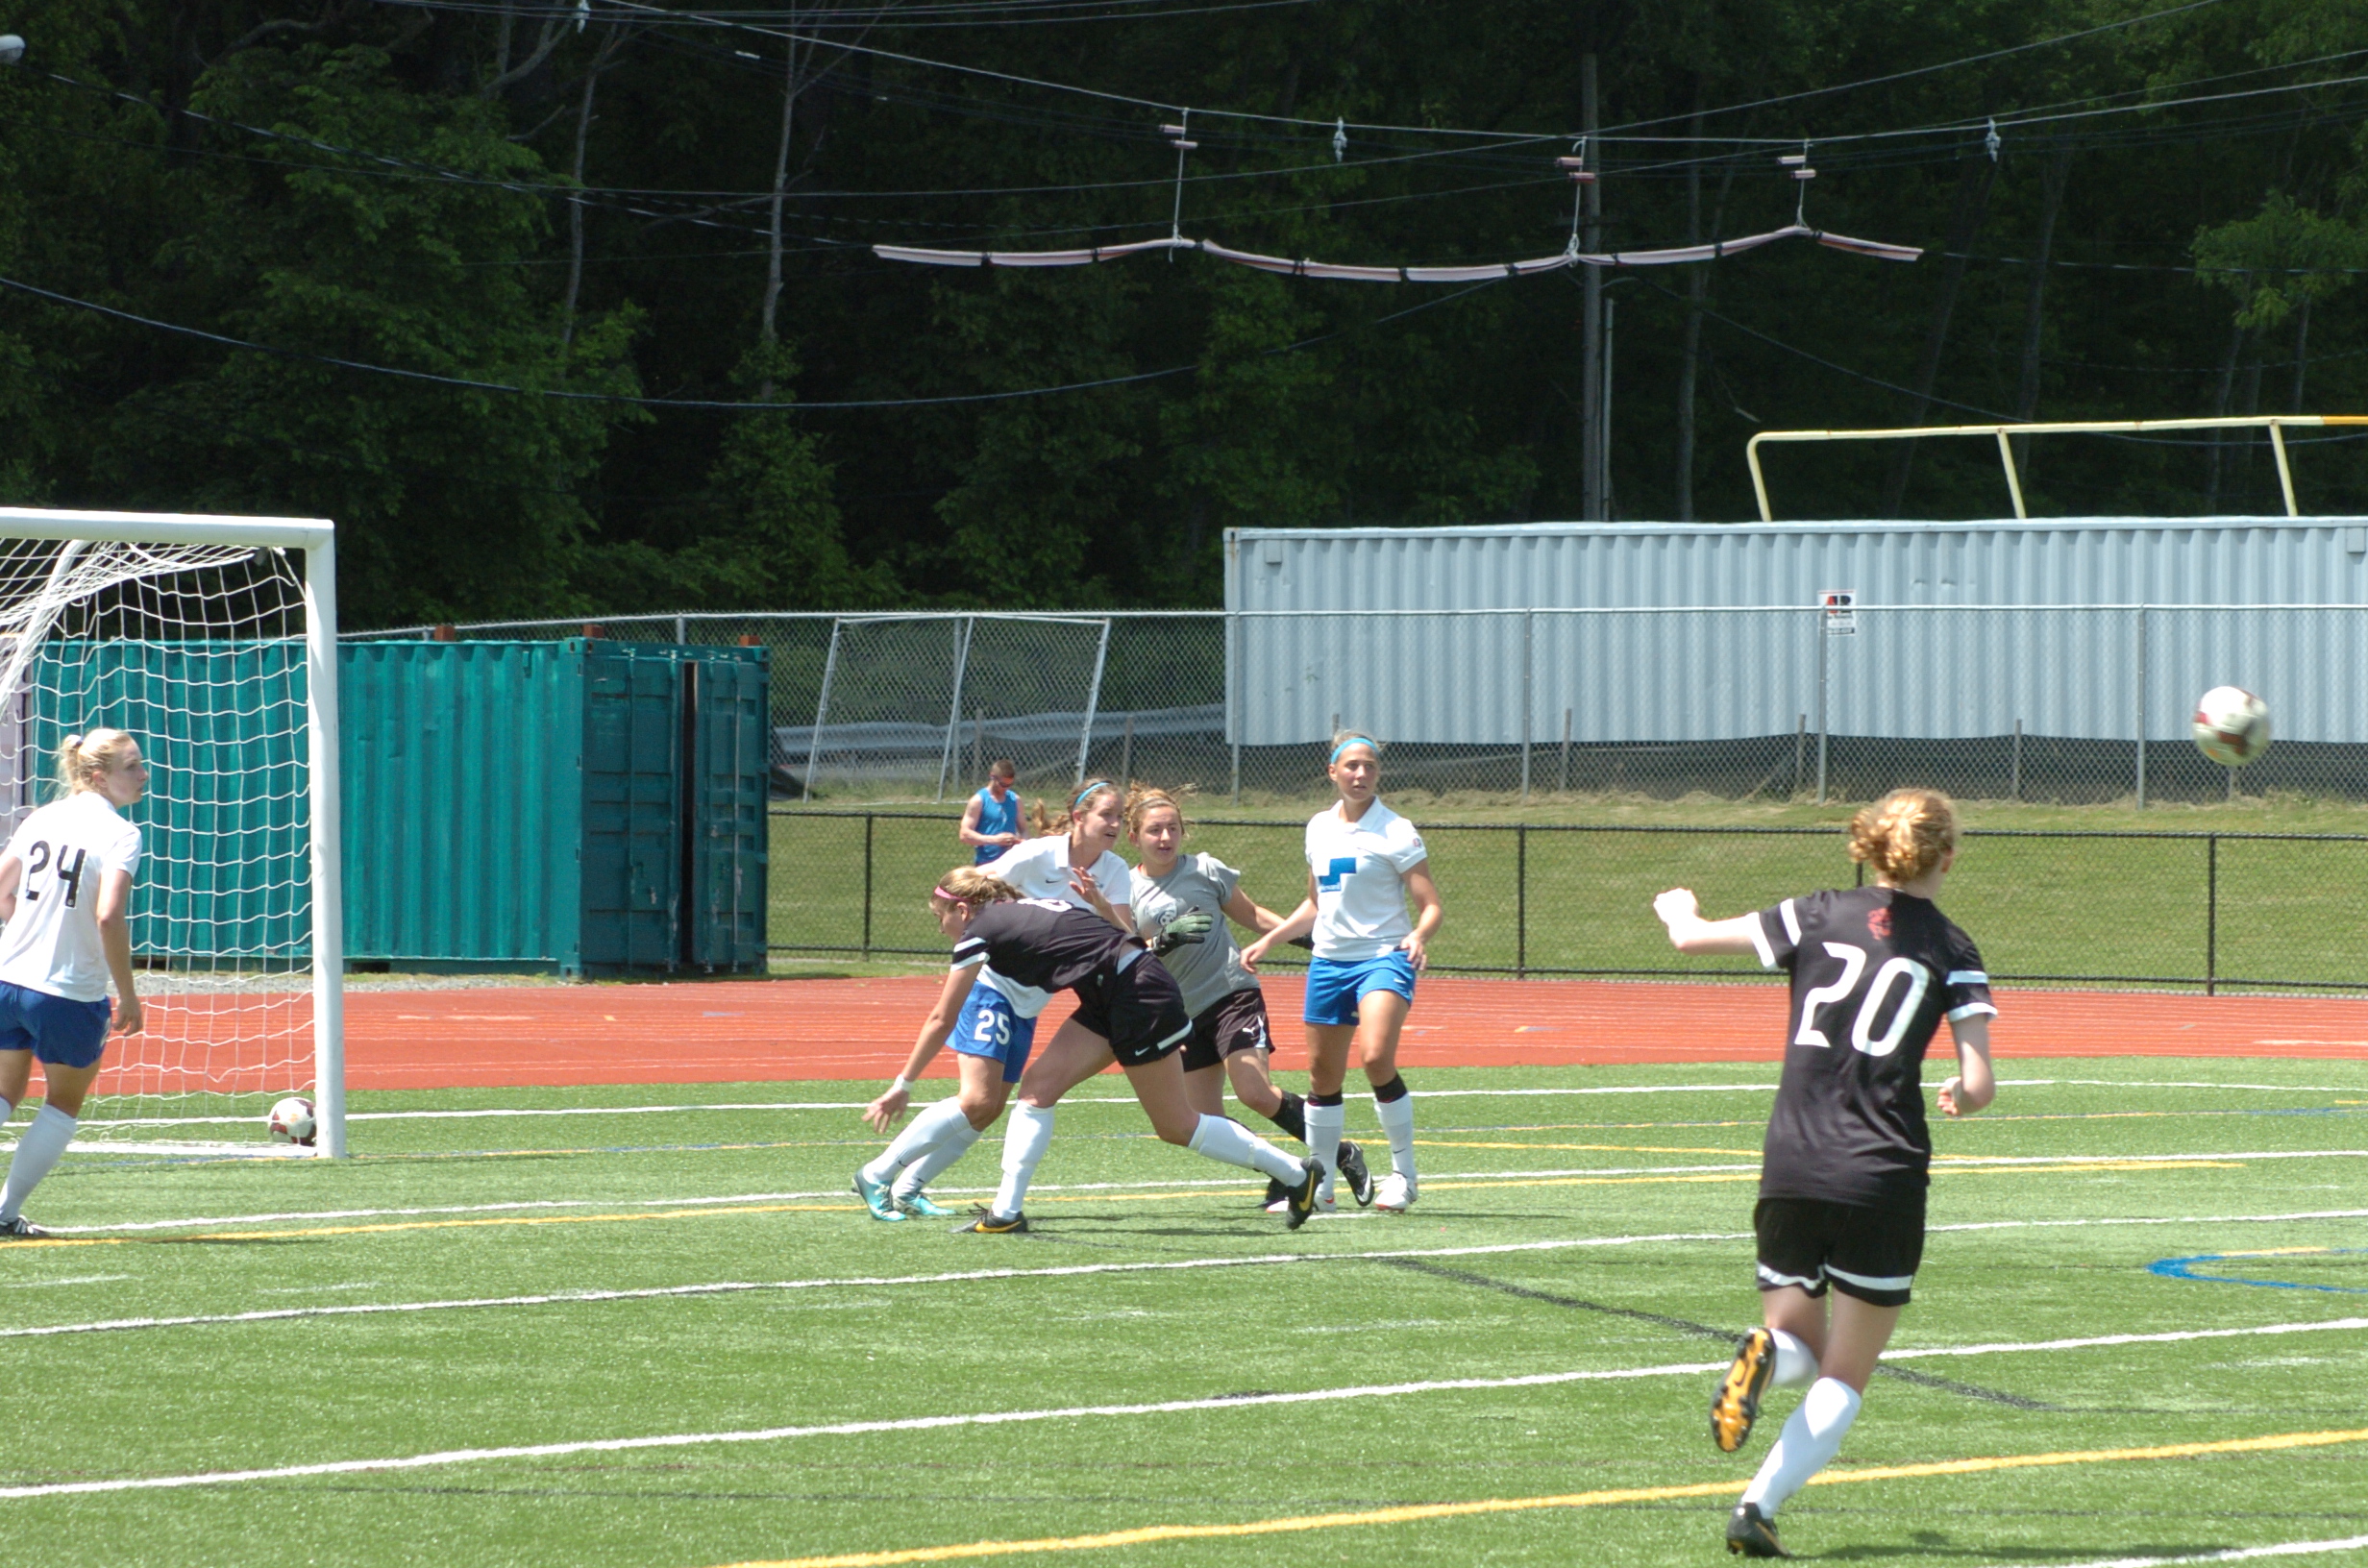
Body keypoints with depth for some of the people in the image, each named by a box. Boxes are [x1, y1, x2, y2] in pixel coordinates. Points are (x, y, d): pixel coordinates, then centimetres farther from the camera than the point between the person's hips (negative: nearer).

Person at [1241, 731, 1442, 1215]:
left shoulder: (1395, 832, -6)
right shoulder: (1320, 828, 12)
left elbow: (1432, 906, -8)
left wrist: (1419, 935, -29)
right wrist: (1267, 940, 20)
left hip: (1384, 957, -6)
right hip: (1329, 960, 6)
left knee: (1376, 1057, -26)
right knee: (1323, 1075, 9)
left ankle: (1403, 1171, -11)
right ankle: (1319, 1182, 24)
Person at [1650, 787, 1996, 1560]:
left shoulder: (1820, 916, 6)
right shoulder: (1951, 951, 1)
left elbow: (1691, 937, 10)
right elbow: (1978, 1086, -5)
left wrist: (1678, 908, 34)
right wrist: (1958, 1096, 19)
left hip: (1792, 1168, 2)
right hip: (1884, 1172, -2)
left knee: (1800, 1348, 19)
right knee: (1844, 1379, 9)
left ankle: (1766, 1354, -18)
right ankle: (1759, 1506, -11)